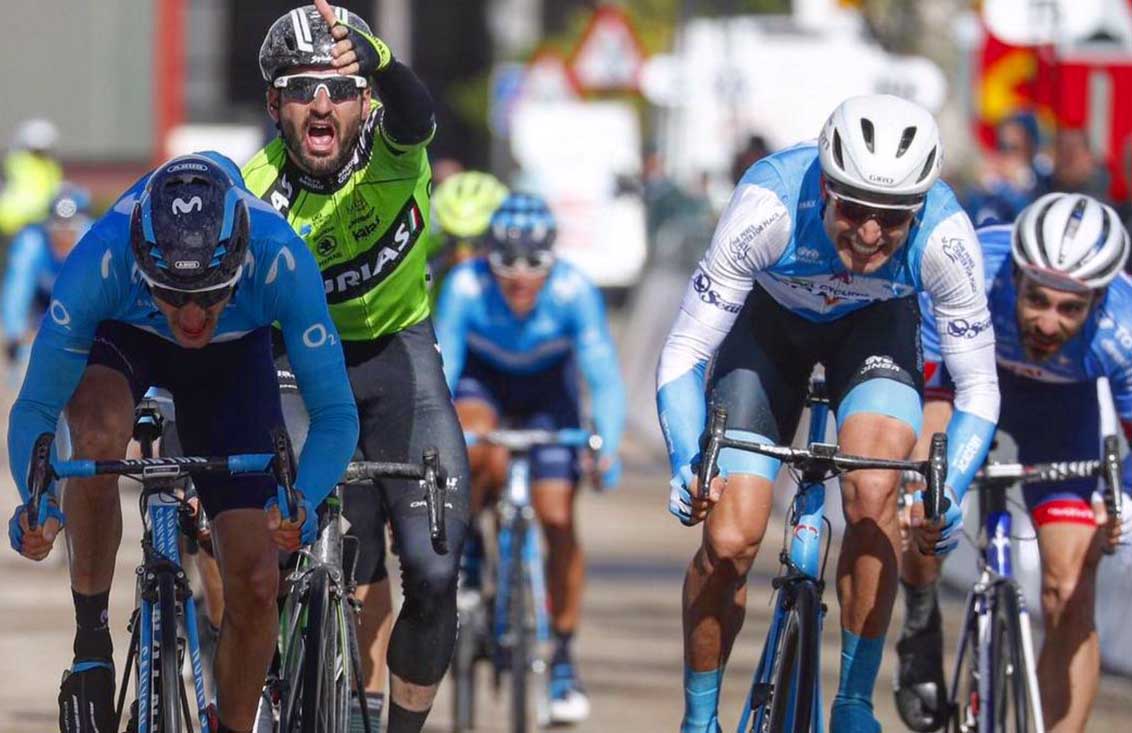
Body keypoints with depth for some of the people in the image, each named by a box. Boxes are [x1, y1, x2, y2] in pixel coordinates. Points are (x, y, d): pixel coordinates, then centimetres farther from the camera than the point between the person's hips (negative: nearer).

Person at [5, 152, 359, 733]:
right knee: (100, 437, -37)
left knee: (255, 582, -8)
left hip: (234, 355, 1)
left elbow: (334, 413, -33)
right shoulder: (100, 260, -40)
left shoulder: (281, 260, -40)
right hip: (120, 336, -1)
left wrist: (300, 502, -52)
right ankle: (90, 642, -18)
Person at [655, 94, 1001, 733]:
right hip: (770, 321, 0)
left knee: (873, 493, -26)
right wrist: (687, 463, -45)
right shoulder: (769, 207, -39)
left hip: (876, 325, 0)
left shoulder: (945, 238, -35)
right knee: (730, 540, -12)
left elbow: (979, 387, -22)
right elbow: (684, 353, -30)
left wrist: (949, 490, -39)